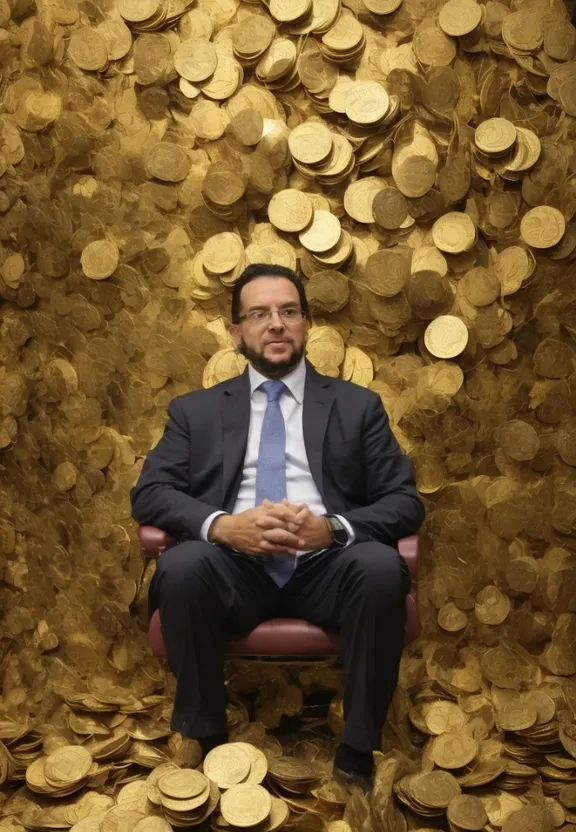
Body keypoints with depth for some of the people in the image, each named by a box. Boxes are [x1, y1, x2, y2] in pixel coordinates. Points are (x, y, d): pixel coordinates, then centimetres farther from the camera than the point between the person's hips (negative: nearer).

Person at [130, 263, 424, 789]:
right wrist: (223, 525, -15)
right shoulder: (196, 409, 17)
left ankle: (357, 753, -18)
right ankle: (208, 743, -15)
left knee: (382, 567, -32)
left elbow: (405, 500, 7)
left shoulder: (358, 406, 16)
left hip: (325, 566, 0)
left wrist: (334, 529, -14)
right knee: (183, 565, -32)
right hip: (235, 567, 0)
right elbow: (149, 494, 6)